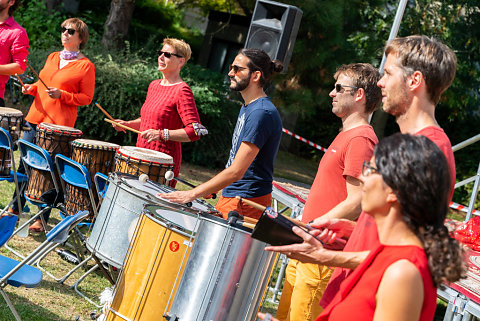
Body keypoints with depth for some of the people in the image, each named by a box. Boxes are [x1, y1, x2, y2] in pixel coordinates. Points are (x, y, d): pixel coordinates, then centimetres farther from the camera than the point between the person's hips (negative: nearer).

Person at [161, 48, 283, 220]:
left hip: (246, 202, -10)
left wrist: (192, 194, -25)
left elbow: (236, 171, -25)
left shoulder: (261, 113, -20)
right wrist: (212, 189, 16)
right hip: (231, 194, 10)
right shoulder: (248, 107, 14)